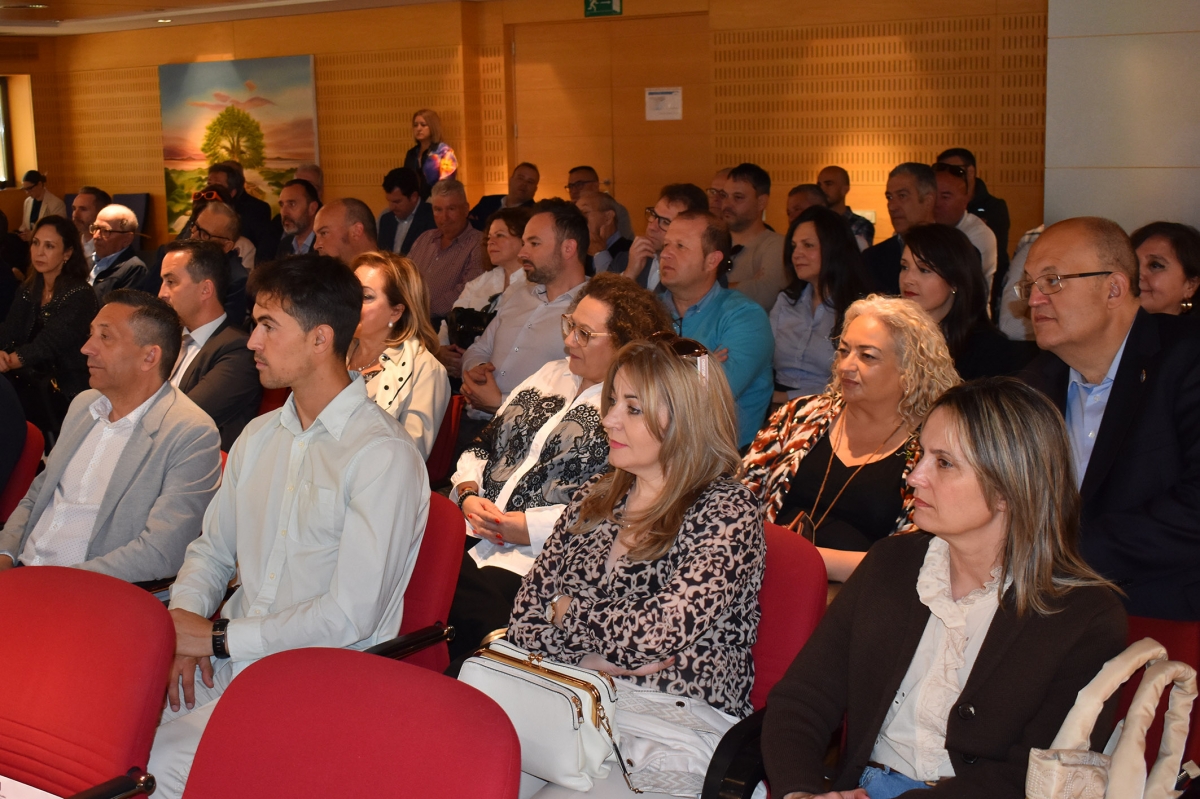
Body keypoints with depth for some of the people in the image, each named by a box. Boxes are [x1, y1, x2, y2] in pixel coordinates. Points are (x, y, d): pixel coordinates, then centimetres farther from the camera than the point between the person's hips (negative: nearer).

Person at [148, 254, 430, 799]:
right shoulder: (259, 437, 12)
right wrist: (186, 621, -3)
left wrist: (219, 639, -13)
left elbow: (350, 616, -18)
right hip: (230, 654, 7)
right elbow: (211, 550, 19)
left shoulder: (383, 456, -14)